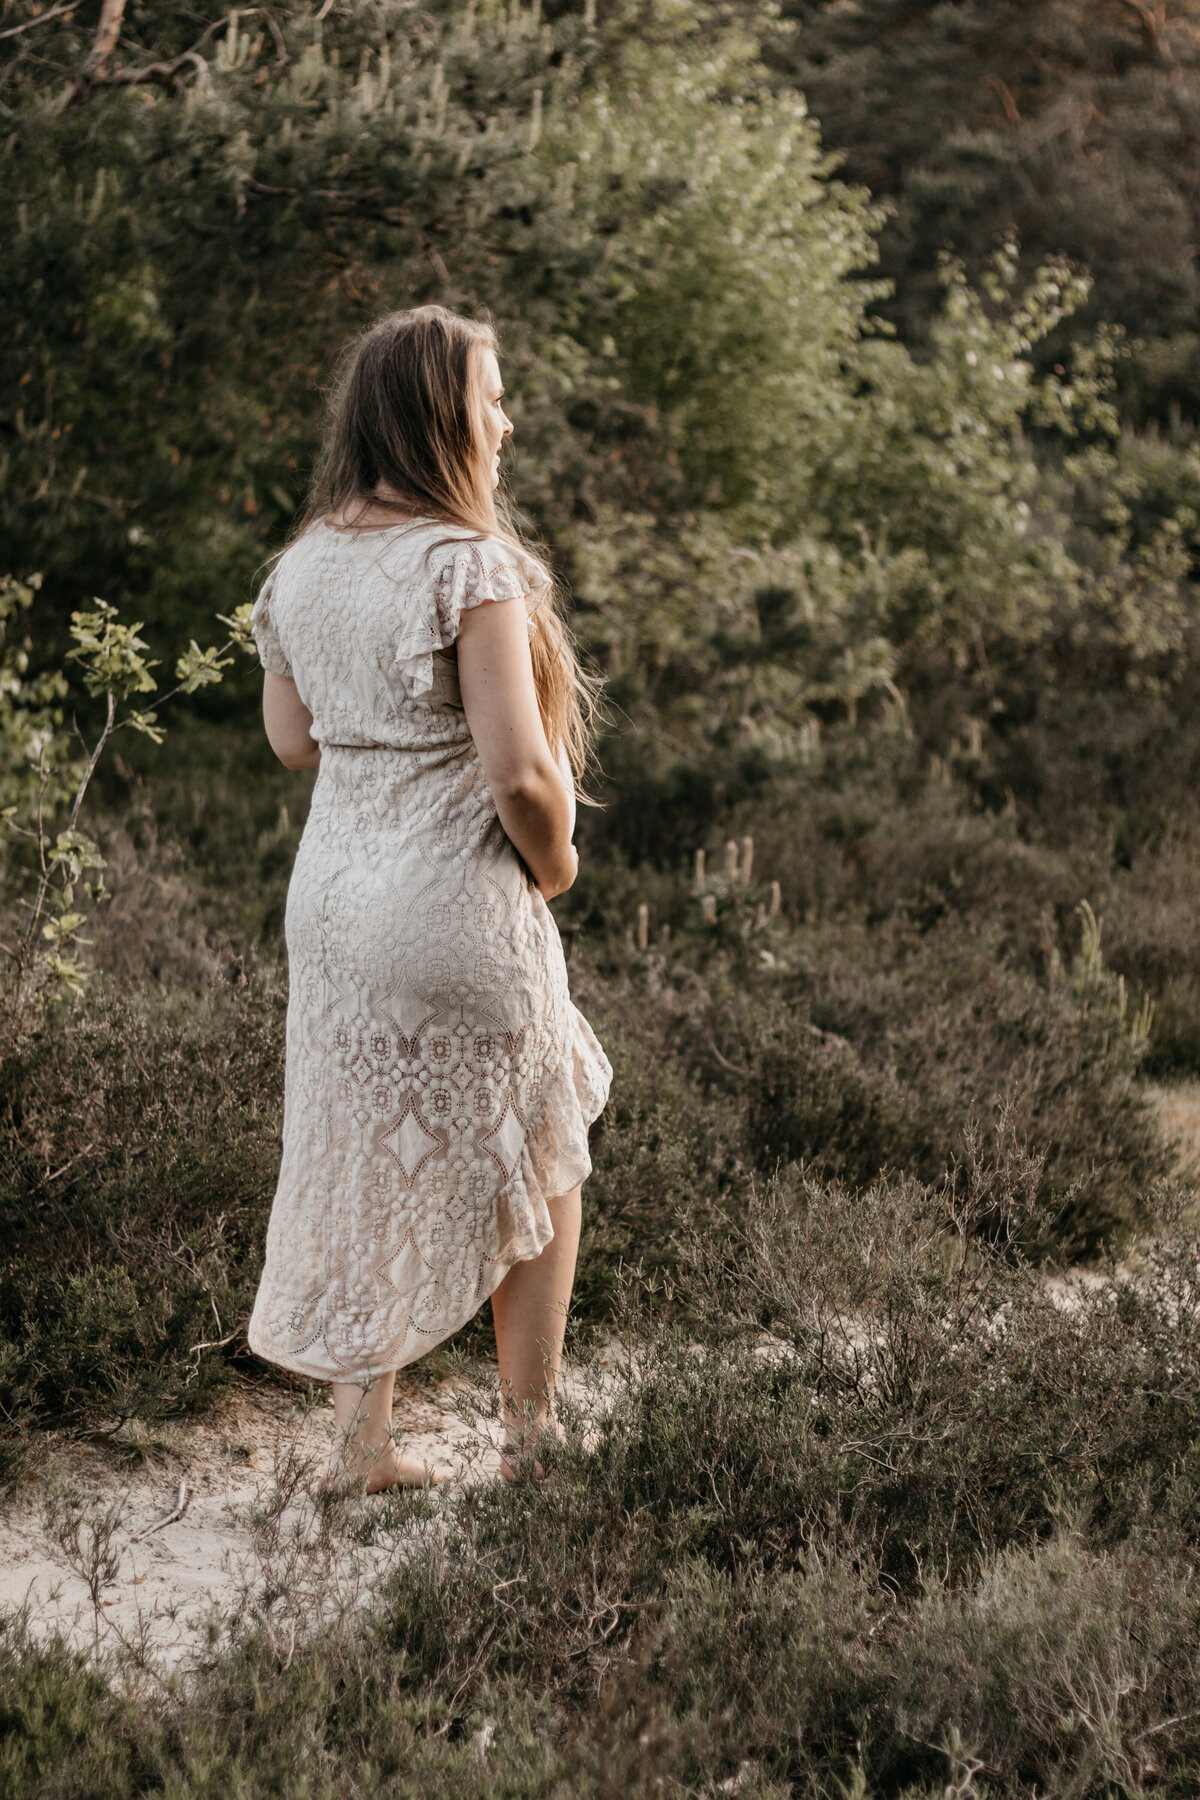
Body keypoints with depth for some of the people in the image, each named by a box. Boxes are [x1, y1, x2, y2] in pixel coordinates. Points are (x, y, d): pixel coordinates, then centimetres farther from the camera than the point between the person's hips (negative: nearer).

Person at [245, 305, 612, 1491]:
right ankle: (530, 1437, 23)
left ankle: (362, 1441, 24)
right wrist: (553, 862, -5)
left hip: (331, 896, 7)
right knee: (533, 1170, 13)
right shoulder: (469, 566, -19)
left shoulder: (302, 565, 4)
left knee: (366, 1166, 16)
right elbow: (519, 772, -23)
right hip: (458, 907, -7)